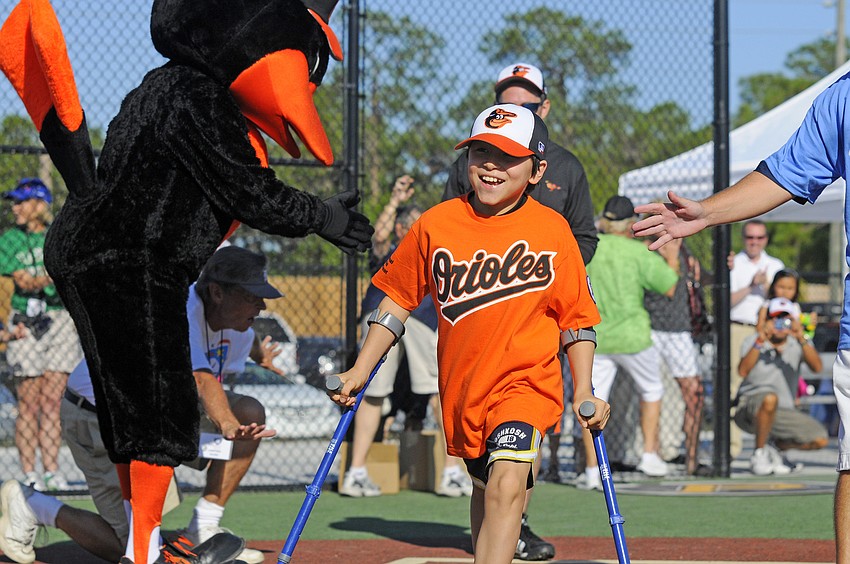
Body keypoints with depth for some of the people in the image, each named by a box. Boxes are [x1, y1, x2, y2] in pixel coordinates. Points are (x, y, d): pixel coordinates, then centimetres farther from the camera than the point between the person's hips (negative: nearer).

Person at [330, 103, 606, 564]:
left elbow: (575, 319, 1)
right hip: (461, 385, 4)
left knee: (508, 484, -24)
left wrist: (584, 393, -6)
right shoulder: (436, 223, -2)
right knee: (484, 488, 20)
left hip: (527, 380, -4)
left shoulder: (553, 231, -6)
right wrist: (360, 371, 5)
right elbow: (399, 300, 9)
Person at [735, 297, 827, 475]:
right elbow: (743, 371, -22)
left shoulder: (798, 344, 2)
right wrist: (760, 342, -32)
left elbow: (817, 367, -18)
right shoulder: (753, 341, -4)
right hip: (750, 407, -4)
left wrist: (802, 339, -31)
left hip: (783, 413, 4)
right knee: (770, 398, -39)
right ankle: (759, 453, -17)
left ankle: (775, 446, 13)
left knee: (820, 439, -14)